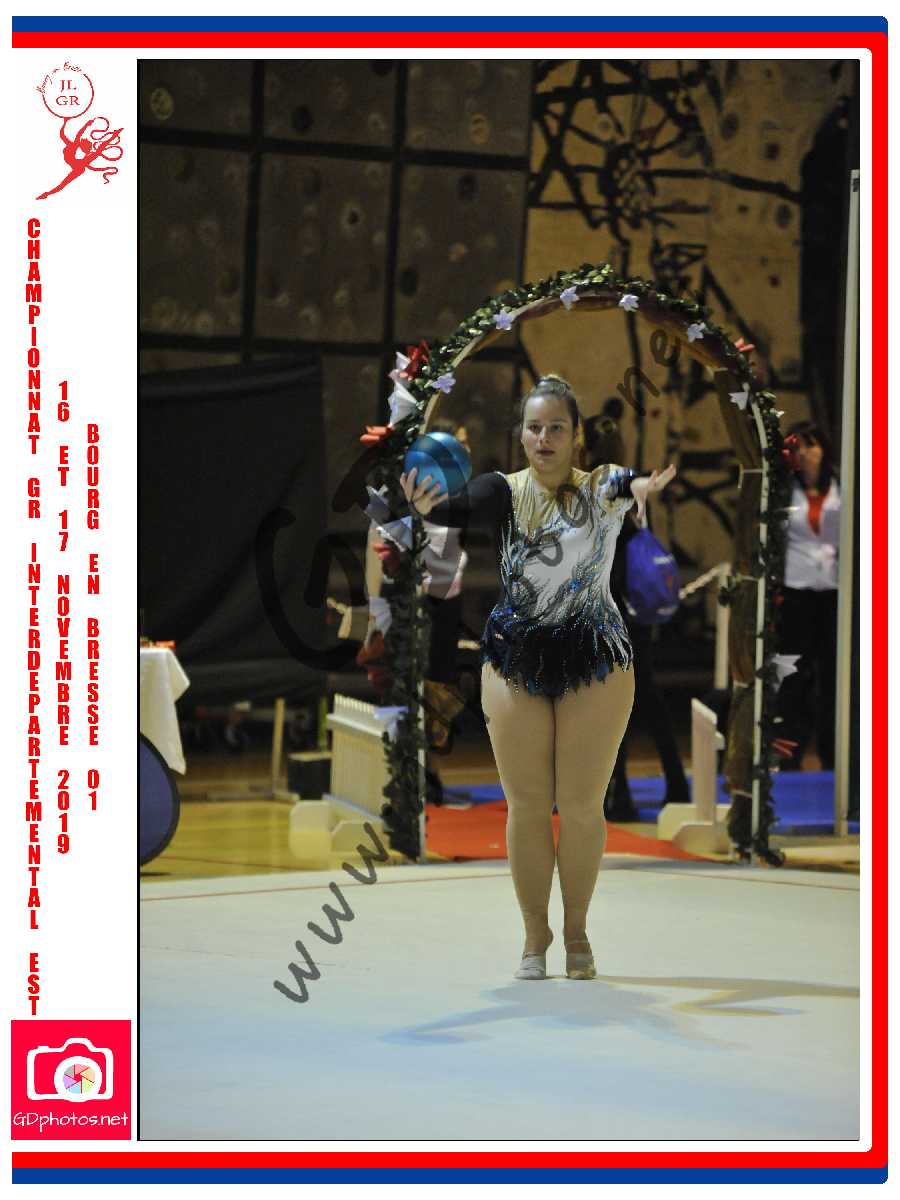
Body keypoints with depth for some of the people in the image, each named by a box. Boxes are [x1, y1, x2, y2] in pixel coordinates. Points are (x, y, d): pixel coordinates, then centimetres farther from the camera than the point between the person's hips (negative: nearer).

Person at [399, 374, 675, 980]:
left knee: (581, 805, 4)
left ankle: (577, 930, 22)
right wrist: (429, 506, -48)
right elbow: (463, 507, -24)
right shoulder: (505, 491, -3)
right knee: (527, 806, 6)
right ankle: (535, 935, 20)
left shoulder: (601, 488, -5)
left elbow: (633, 482, -29)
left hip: (595, 662, -1)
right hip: (516, 661, 1)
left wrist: (643, 486, -54)